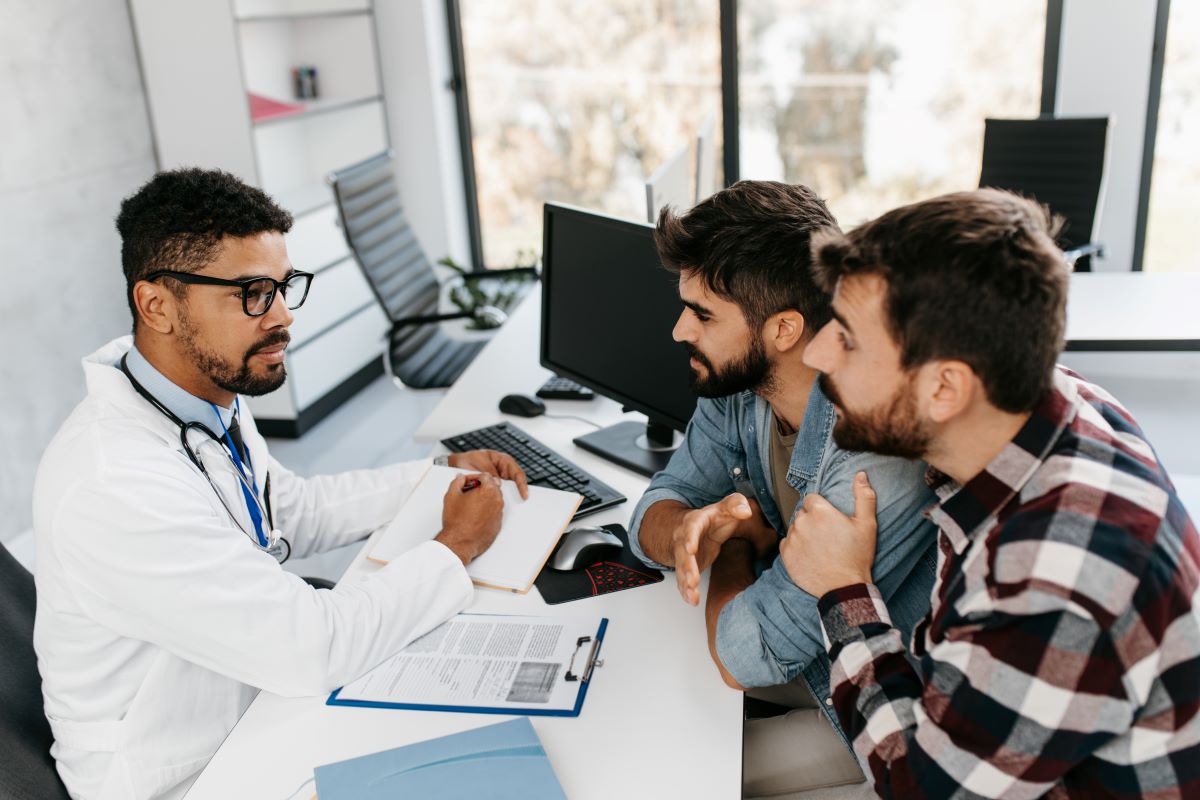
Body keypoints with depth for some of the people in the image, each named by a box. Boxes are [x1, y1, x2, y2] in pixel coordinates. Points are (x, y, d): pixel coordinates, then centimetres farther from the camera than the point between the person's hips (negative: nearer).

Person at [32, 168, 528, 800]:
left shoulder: (213, 394, -6)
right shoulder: (113, 485, -33)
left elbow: (293, 511, 12)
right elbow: (312, 648, -32)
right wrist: (455, 547, -19)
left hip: (262, 692, 7)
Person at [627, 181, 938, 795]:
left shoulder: (879, 452, -37)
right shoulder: (736, 384, -11)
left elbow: (745, 656, -31)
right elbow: (652, 514, -4)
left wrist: (736, 545, -13)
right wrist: (690, 527, -26)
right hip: (816, 651, 7)